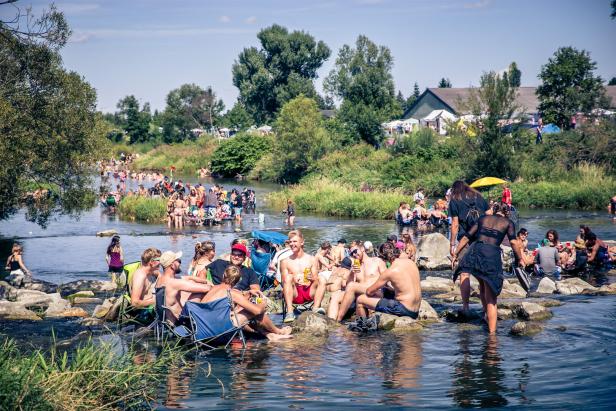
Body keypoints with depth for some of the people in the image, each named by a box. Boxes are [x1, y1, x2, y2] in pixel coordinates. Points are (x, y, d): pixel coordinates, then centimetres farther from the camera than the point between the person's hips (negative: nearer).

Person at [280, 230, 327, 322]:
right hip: (294, 294, -1)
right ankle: (289, 312, -40)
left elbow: (316, 280, 10)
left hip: (309, 292, 1)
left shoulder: (311, 259, 14)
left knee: (322, 279, -22)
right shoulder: (285, 262, 11)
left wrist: (312, 279, -14)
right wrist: (292, 281, -17)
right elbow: (284, 283, 5)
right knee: (288, 277, -28)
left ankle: (316, 308, -38)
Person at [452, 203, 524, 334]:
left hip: (475, 251, 3)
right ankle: (492, 332, -3)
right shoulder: (508, 223, 14)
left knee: (482, 284, 32)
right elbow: (514, 242, -3)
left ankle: (486, 312, 30)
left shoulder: (483, 218, 21)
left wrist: (455, 254, 20)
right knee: (491, 299, 1)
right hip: (492, 255, -3)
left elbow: (467, 236, 17)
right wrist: (520, 259, 4)